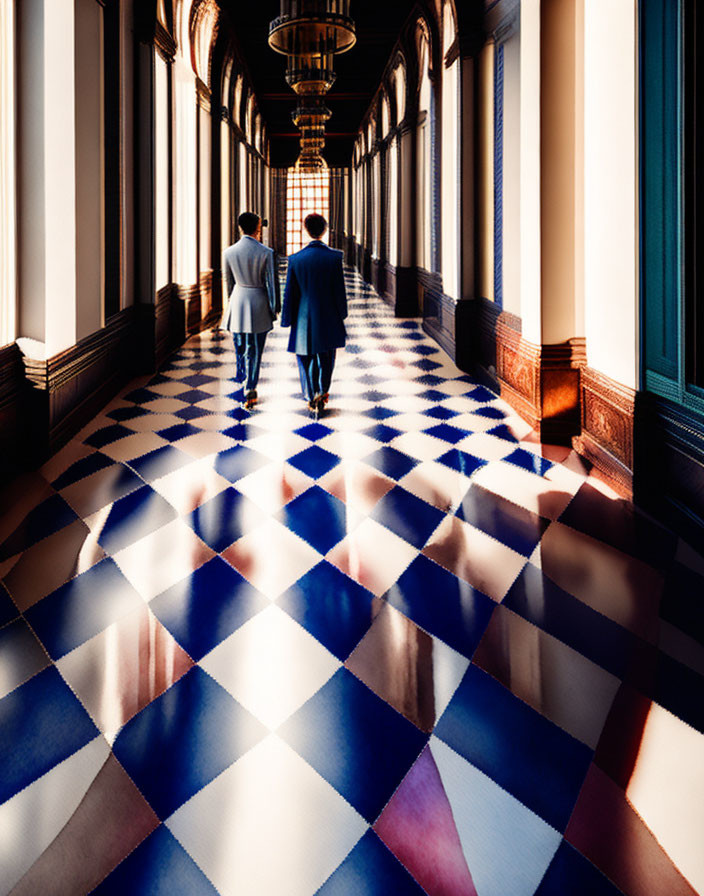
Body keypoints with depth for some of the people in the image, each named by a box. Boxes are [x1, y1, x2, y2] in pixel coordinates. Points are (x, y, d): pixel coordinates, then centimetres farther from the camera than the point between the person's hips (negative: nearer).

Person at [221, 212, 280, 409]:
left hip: (238, 302, 3)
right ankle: (250, 390, -5)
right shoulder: (266, 253, -14)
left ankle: (243, 375, 41)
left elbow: (229, 282, 8)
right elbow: (272, 283, -9)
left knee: (240, 344, 22)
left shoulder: (229, 252, -4)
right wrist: (275, 309, 2)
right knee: (254, 349, 1)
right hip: (259, 304, -3)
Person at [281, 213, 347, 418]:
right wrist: (342, 314, 9)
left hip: (304, 318, 0)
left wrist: (286, 320, 5)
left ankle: (312, 400, 15)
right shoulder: (335, 257, -10)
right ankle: (322, 393, 10)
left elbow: (289, 293, -4)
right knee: (326, 359, 18)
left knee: (306, 361, 12)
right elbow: (339, 290, -5)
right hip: (328, 319, 0)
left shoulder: (295, 259, -9)